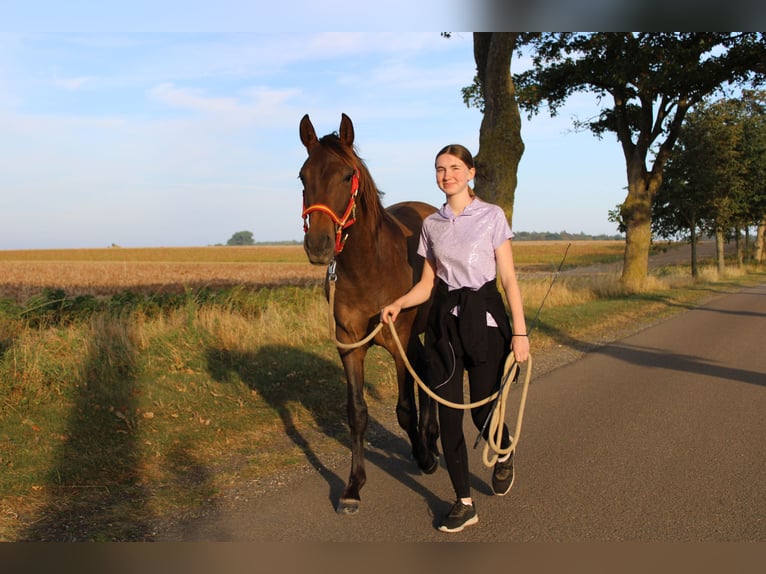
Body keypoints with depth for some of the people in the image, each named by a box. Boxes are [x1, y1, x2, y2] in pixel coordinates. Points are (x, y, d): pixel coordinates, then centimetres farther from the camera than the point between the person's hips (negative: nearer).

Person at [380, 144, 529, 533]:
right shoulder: (432, 224, 9)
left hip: (485, 315, -3)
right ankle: (464, 504, 16)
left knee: (483, 410, 3)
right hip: (444, 320, 4)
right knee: (448, 414, 2)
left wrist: (520, 331, -11)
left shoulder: (492, 215, -2)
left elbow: (508, 278, -5)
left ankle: (504, 454, 41)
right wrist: (398, 304, -6)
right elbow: (427, 282, 12)